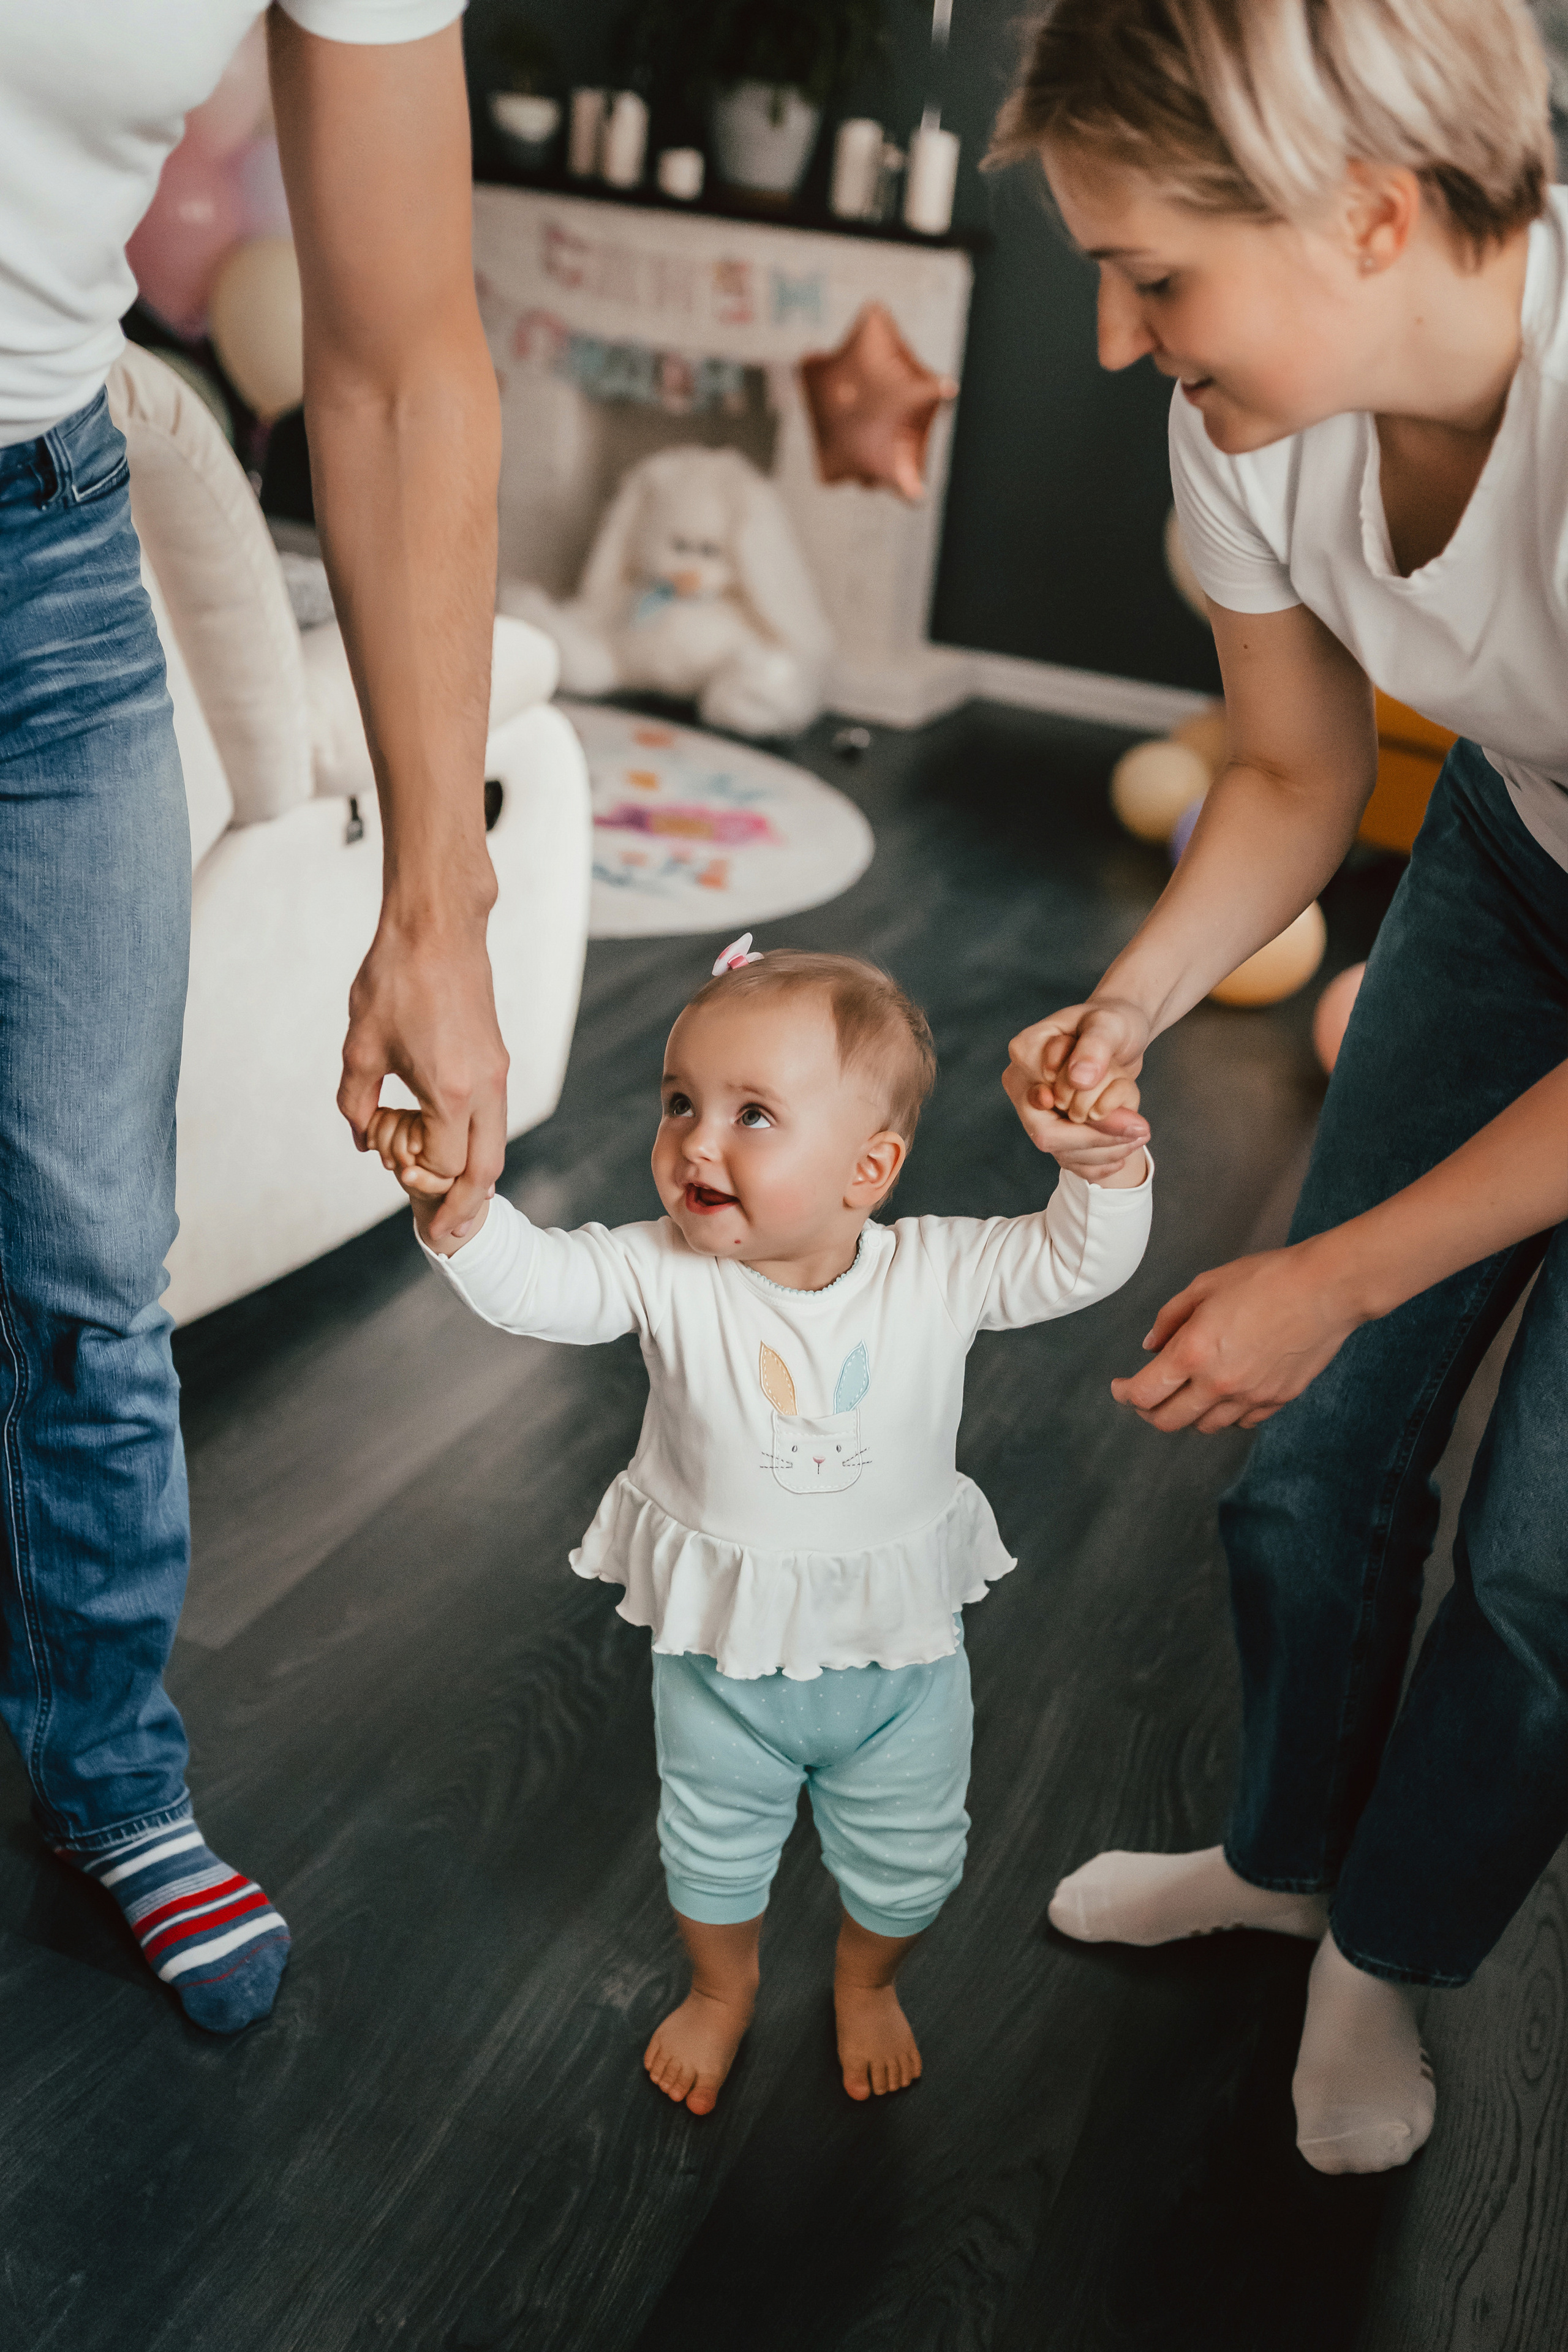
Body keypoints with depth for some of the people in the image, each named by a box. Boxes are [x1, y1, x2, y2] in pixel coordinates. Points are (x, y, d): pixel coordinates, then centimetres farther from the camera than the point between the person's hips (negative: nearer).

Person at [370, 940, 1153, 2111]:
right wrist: (458, 1201, -48)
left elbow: (1078, 1263, -19)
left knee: (908, 1863, 23)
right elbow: (529, 1281, -30)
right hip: (723, 1649, 0)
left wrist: (1104, 1167, -37)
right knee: (714, 1853, 25)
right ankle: (723, 1987, 57)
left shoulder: (938, 1274, -20)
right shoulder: (664, 1275, -21)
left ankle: (867, 1982, 57)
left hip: (899, 1650, 0)